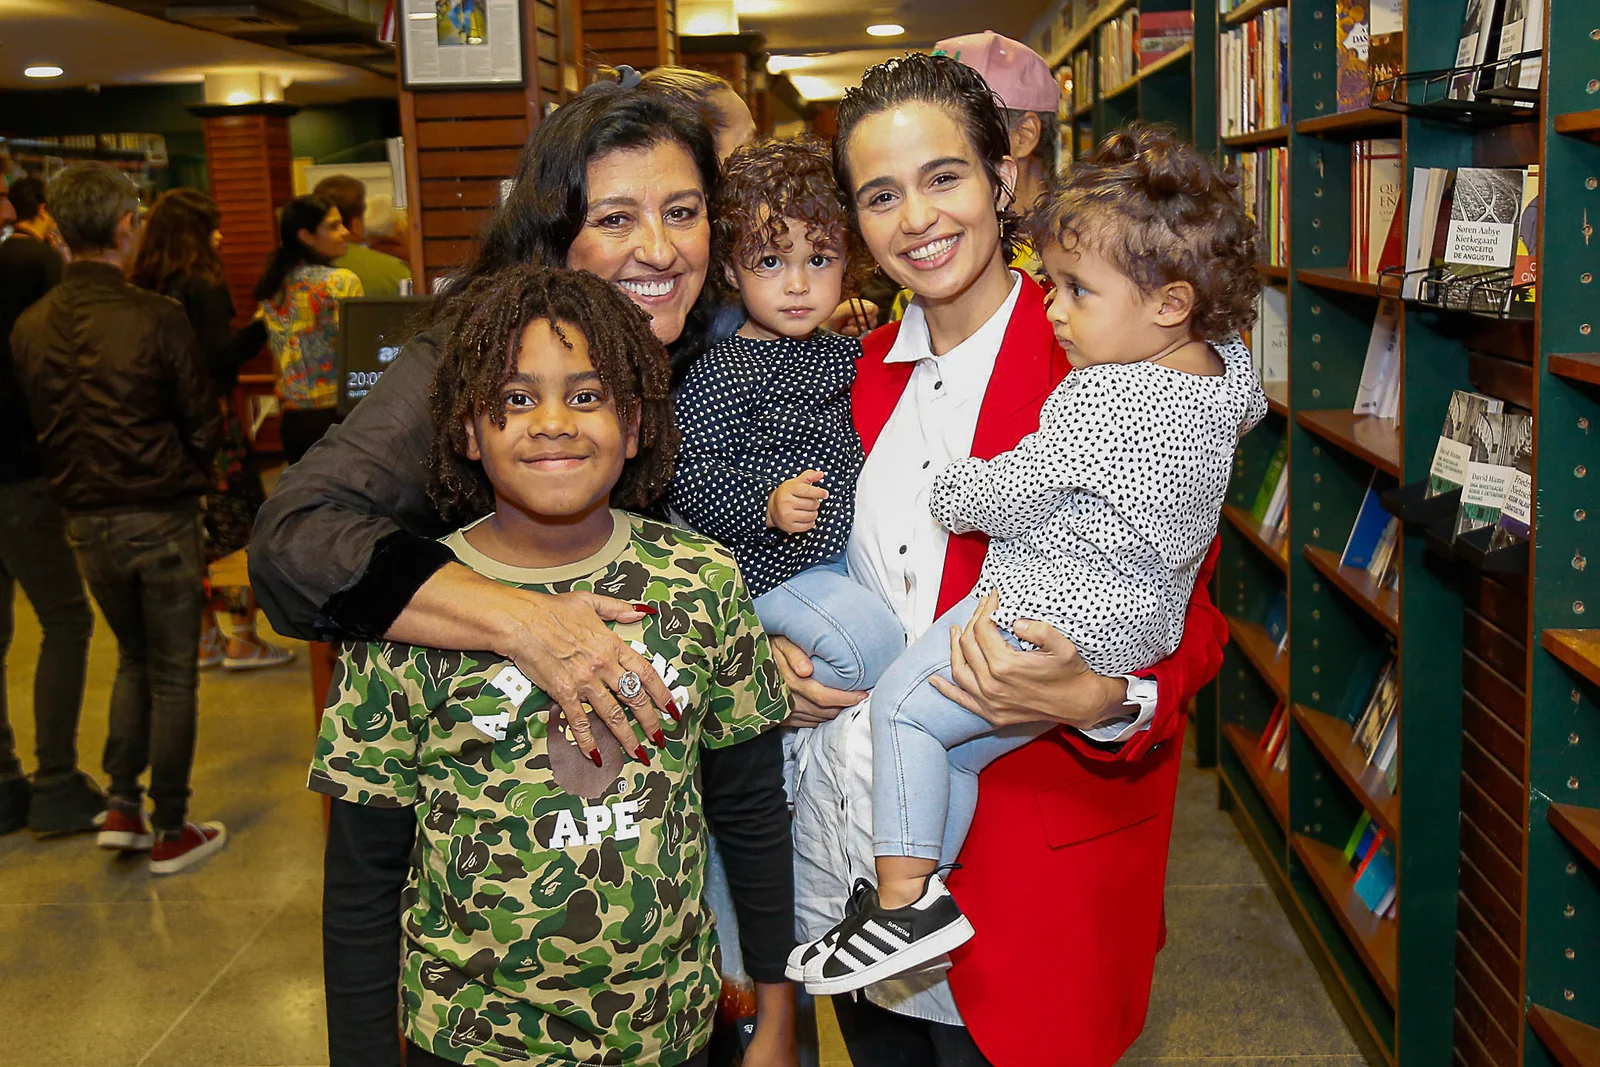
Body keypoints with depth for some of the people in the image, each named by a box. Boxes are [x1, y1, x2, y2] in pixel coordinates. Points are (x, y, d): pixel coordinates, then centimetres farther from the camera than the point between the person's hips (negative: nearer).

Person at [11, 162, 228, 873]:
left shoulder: (29, 327, -2)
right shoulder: (156, 318, -17)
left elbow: (36, 428, 6)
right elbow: (203, 426, -11)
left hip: (85, 521, 5)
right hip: (162, 517, -5)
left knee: (134, 657, 23)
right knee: (172, 673, 7)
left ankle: (121, 807, 20)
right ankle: (170, 833, 15)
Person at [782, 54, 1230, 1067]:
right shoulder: (865, 370, 7)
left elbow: (1189, 620, -10)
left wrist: (1097, 700, -29)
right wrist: (787, 645, 0)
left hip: (1029, 854, -5)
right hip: (847, 832, 6)